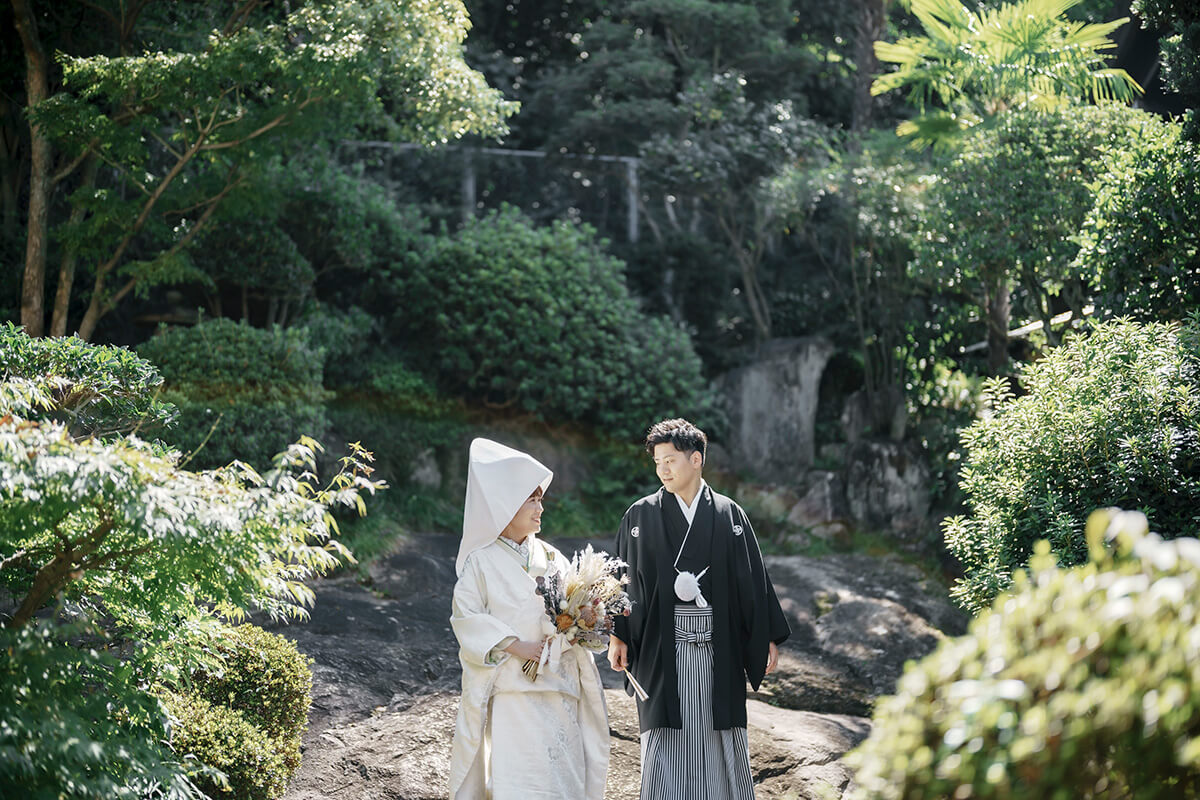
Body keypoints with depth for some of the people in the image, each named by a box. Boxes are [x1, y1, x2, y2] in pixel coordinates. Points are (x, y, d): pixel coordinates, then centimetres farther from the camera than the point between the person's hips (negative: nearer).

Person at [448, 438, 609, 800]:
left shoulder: (551, 558, 12)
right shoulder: (482, 561, 0)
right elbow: (466, 616, -7)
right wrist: (514, 645, -15)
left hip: (558, 687, 5)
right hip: (511, 688, -4)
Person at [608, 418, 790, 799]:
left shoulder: (729, 515, 6)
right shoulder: (640, 516, 4)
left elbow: (753, 578, 6)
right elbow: (623, 577, 3)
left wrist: (769, 636, 3)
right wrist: (617, 635, -5)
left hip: (718, 649, 1)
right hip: (662, 649, -1)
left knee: (721, 745, 3)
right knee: (665, 742, -2)